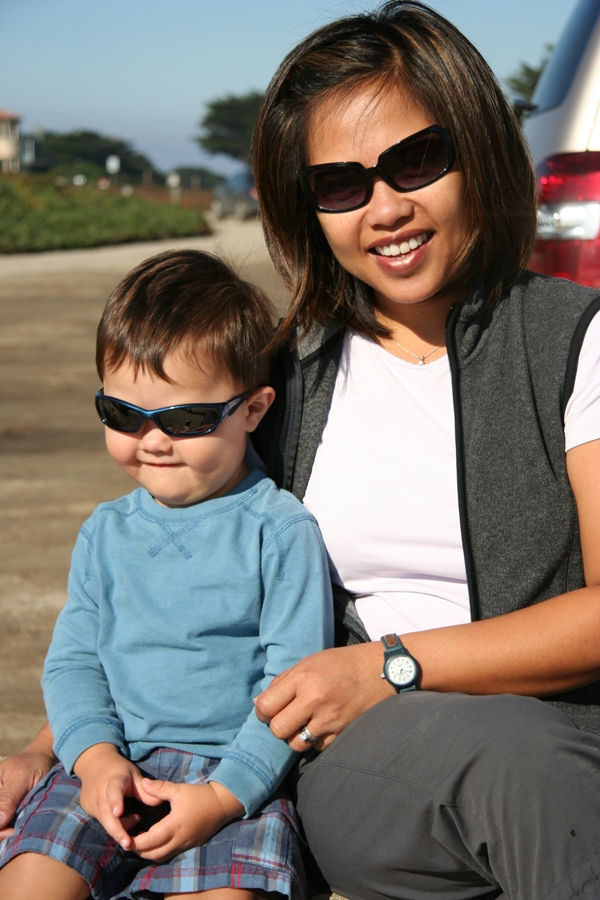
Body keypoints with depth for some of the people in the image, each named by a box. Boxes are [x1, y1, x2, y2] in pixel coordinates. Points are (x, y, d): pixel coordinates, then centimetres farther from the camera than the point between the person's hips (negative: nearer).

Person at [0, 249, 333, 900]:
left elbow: (294, 678, -6)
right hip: (113, 761, 4)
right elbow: (72, 660, 11)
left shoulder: (280, 531, -2)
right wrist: (96, 757, -9)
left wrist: (222, 795, -16)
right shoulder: (105, 533, 13)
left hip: (236, 770, -3)